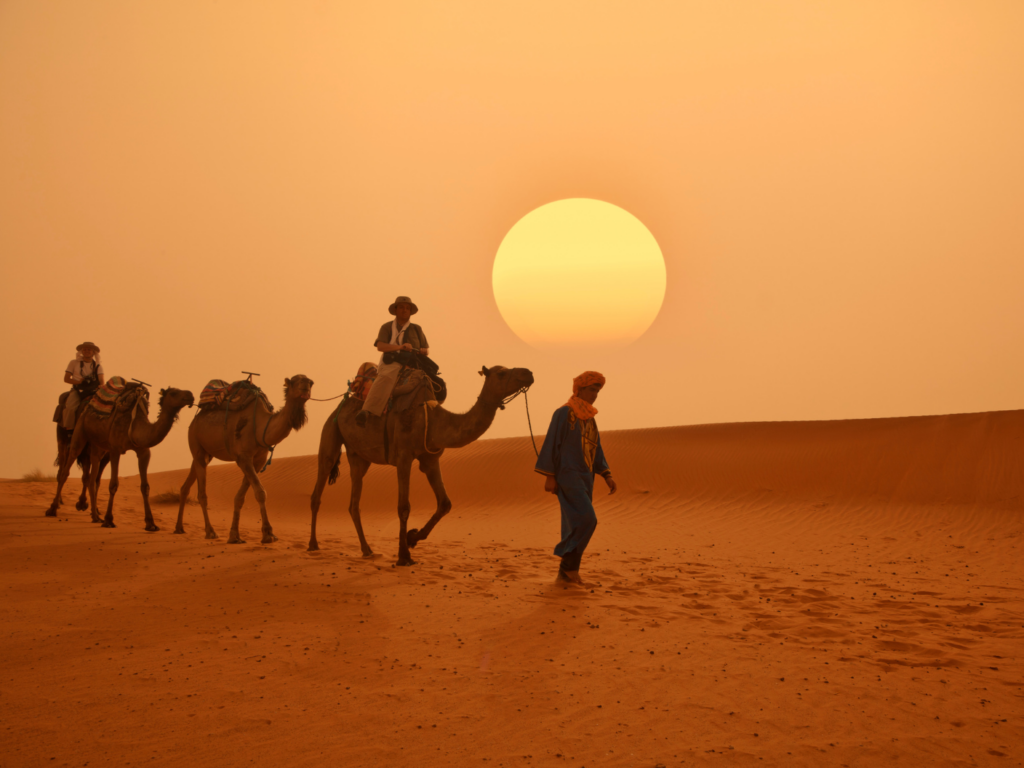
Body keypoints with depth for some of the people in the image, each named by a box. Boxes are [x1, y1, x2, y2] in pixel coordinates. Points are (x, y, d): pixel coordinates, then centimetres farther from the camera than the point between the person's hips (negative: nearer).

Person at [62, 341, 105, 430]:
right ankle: (68, 429, -15)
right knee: (70, 407, -29)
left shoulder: (98, 366, 12)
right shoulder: (74, 363, 8)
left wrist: (101, 386, -24)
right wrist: (79, 382, -12)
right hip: (77, 390, -2)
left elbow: (101, 381, 2)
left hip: (93, 391, 2)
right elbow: (66, 379, 5)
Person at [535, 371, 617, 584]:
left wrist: (608, 476, 6)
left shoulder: (589, 418, 16)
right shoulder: (563, 413, -9)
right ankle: (570, 564, -5)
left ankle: (565, 572, 13)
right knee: (586, 520, -18)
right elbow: (551, 444, -11)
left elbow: (595, 451, 17)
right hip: (567, 476, -8)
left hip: (584, 478, 8)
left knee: (575, 525, 7)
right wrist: (549, 477, -16)